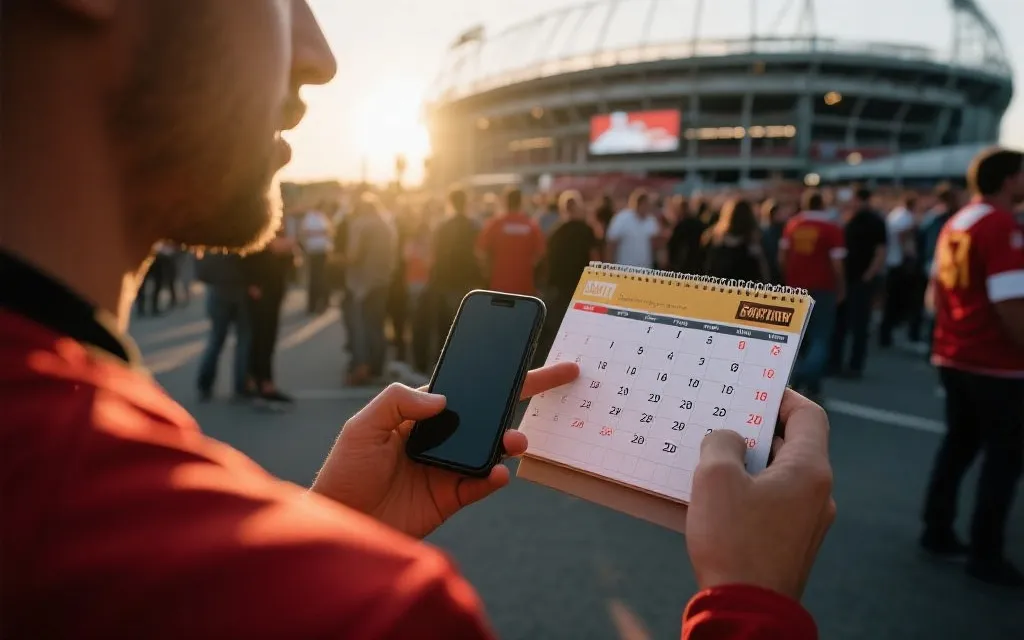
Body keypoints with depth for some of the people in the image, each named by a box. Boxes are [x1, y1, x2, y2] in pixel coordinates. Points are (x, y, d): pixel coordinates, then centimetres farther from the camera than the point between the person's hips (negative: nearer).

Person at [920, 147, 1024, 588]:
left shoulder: (955, 225, 9)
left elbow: (936, 292, 17)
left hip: (953, 357, 8)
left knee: (958, 444, 17)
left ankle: (937, 532, 24)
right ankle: (986, 556, 10)